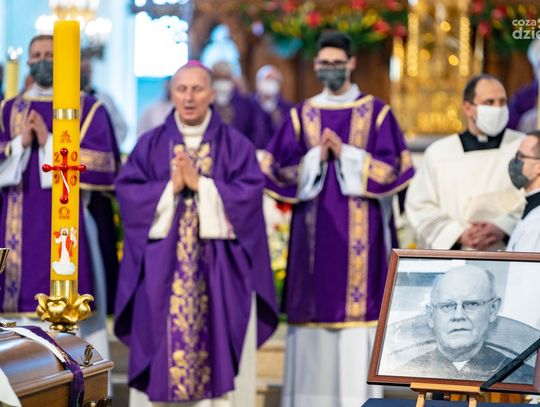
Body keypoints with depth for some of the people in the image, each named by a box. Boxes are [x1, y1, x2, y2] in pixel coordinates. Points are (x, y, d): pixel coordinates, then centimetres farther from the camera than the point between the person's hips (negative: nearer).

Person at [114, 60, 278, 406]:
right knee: (163, 341, -1)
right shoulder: (151, 145, 8)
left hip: (219, 269, -1)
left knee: (218, 350, -3)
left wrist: (200, 184, -15)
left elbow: (249, 194, -7)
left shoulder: (235, 145, 4)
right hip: (162, 269, 1)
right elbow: (128, 192, -2)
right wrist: (170, 188, -15)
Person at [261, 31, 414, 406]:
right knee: (314, 302, 0)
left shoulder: (376, 112, 4)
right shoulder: (301, 116, 10)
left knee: (357, 300, -7)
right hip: (314, 231, 2)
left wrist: (346, 153, -12)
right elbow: (278, 171, 5)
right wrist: (317, 157, -11)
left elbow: (393, 169, -2)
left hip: (360, 231, -2)